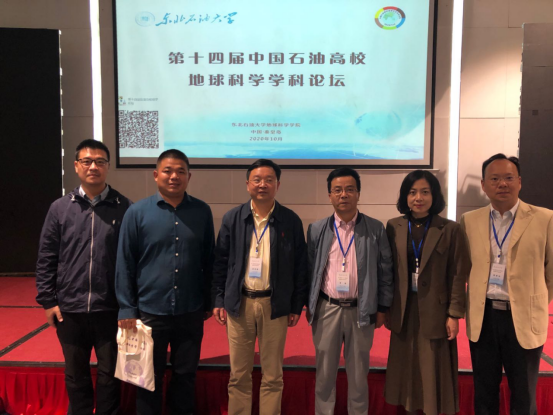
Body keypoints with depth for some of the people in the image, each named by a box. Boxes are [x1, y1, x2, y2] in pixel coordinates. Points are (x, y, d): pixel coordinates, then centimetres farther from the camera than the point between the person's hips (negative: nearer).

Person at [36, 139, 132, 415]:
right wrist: (47, 300, 1)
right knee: (75, 376, 18)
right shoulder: (59, 208, 2)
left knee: (109, 375, 13)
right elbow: (46, 258, 5)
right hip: (69, 310, 2)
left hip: (111, 309, -2)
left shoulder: (124, 208, -4)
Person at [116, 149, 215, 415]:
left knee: (185, 374, 16)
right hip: (150, 311, -1)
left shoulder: (202, 212, 0)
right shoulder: (137, 212, -5)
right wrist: (126, 309, -4)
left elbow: (209, 260, 6)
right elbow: (124, 264, -3)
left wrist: (209, 302, 9)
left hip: (191, 312, 2)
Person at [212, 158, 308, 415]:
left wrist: (297, 306, 0)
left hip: (275, 304, -1)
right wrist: (218, 300, 1)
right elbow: (220, 262, 4)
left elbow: (300, 267, 1)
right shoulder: (232, 218, 1)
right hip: (239, 303, 1)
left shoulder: (291, 221, -2)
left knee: (272, 375, 10)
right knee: (239, 374, 12)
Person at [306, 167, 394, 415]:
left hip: (361, 310, -1)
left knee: (358, 373, 13)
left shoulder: (376, 229, -2)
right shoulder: (317, 230, 1)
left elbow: (385, 270, 1)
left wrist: (382, 307, 0)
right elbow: (310, 270, 6)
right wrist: (309, 305, 5)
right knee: (325, 372, 12)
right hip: (326, 309, 1)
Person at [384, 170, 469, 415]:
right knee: (406, 371, 12)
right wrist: (385, 308, 4)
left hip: (435, 311, -2)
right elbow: (387, 271, 4)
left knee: (433, 373, 7)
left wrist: (454, 314, -7)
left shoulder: (450, 230, -5)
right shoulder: (394, 227, 2)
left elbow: (458, 275, -5)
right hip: (403, 311, 3)